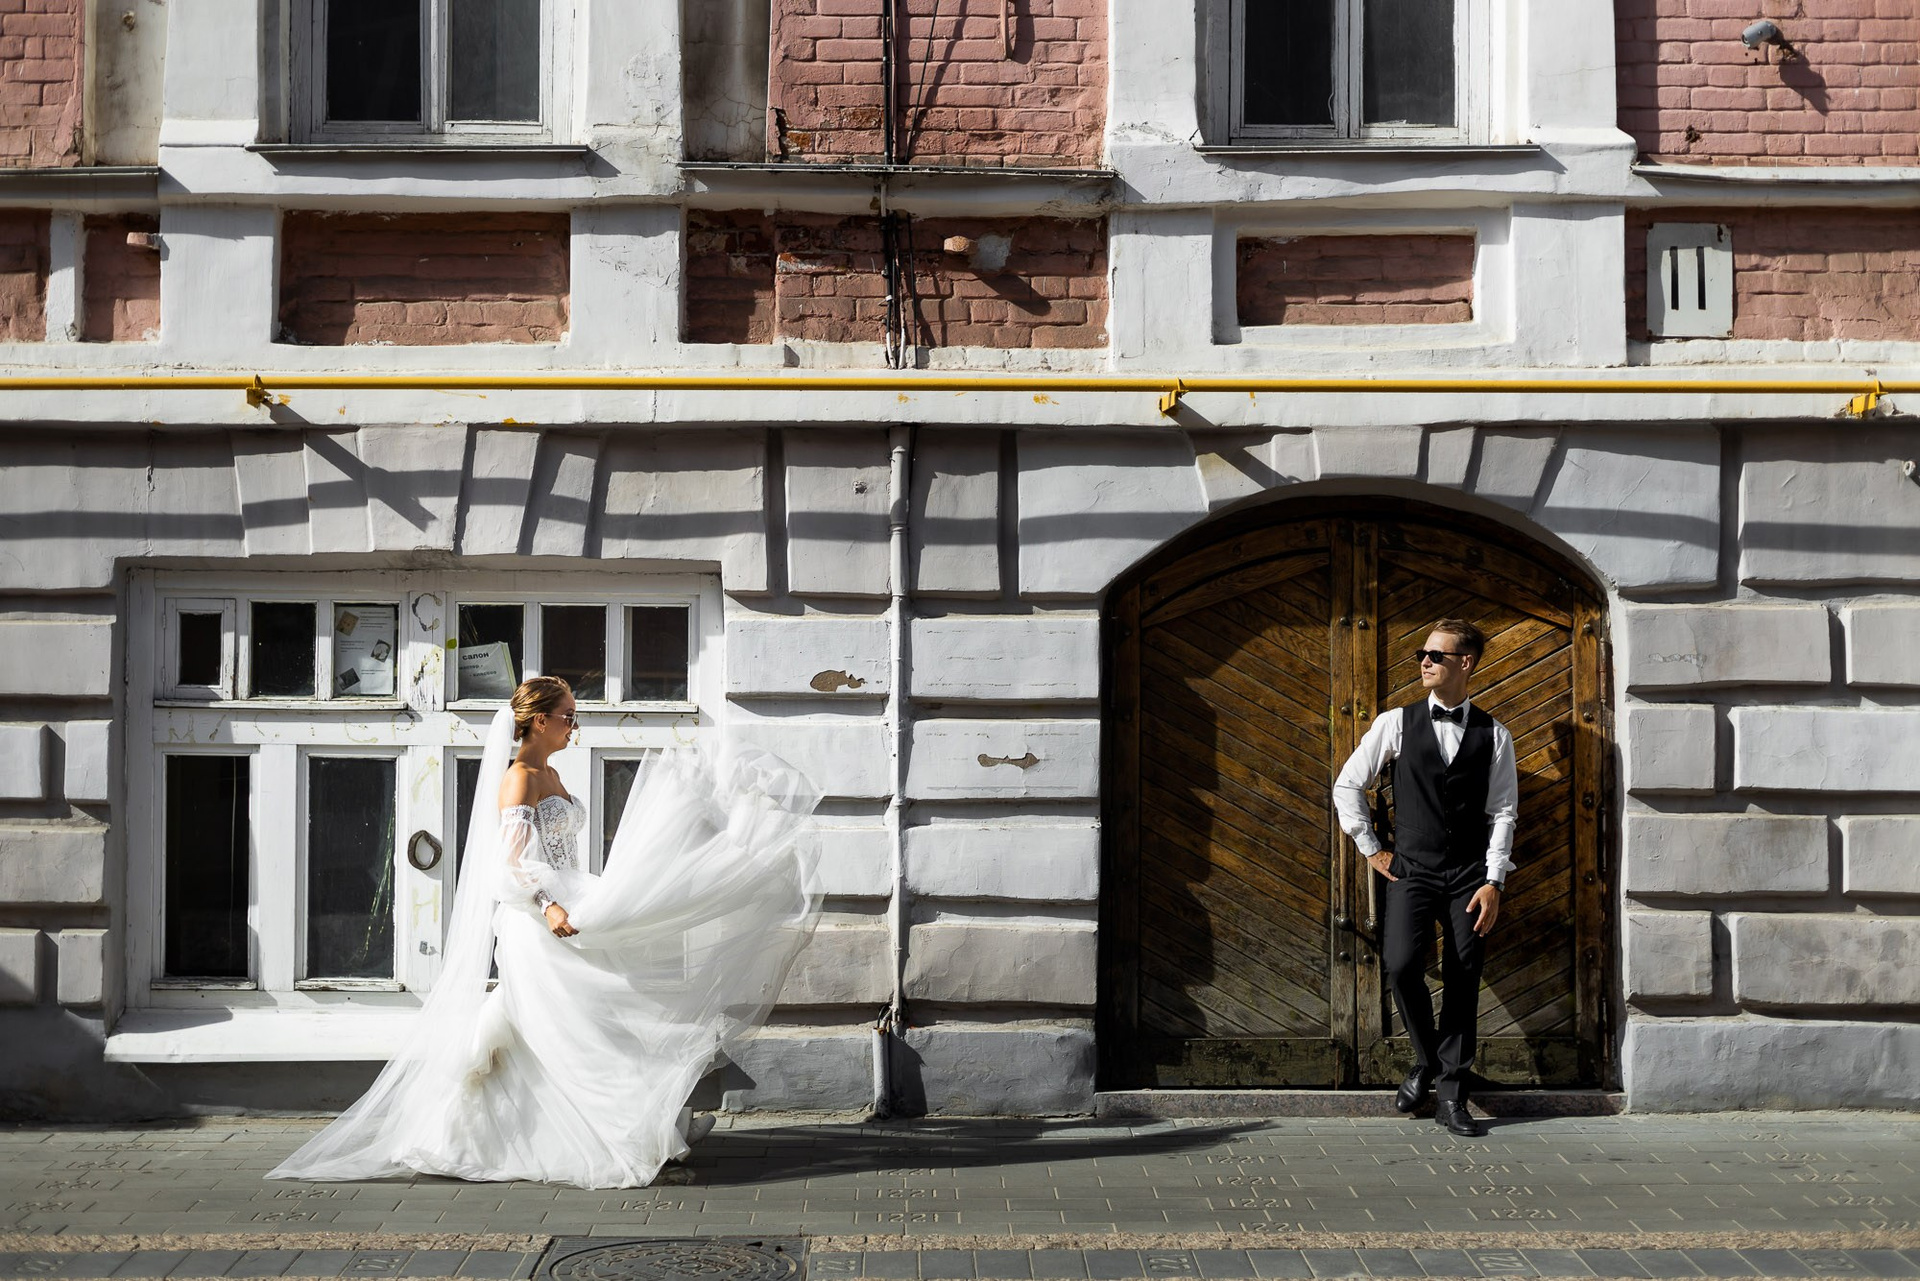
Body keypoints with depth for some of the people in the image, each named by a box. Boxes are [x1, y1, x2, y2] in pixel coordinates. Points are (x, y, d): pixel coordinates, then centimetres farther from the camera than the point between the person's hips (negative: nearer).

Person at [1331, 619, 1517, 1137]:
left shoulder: (1494, 736, 5)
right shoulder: (1396, 724, 4)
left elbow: (1503, 812, 3)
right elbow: (1347, 786, 10)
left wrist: (1494, 882, -6)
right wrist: (1372, 850, 6)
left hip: (1470, 876, 1)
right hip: (1411, 870, 0)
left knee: (1463, 981, -1)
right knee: (1401, 965, -19)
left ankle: (1451, 1094, 10)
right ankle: (1426, 1060, 8)